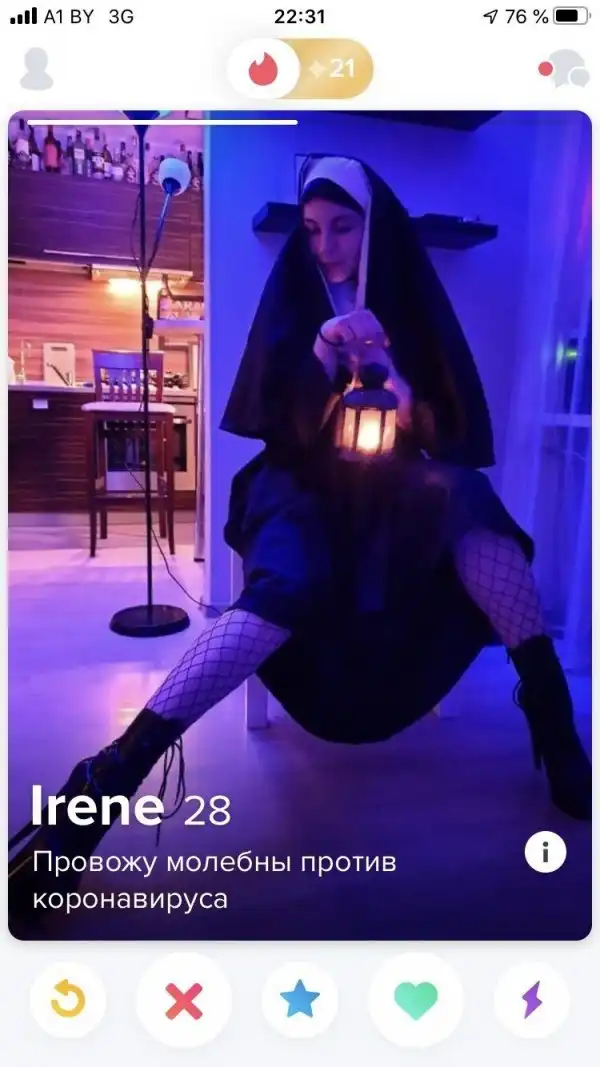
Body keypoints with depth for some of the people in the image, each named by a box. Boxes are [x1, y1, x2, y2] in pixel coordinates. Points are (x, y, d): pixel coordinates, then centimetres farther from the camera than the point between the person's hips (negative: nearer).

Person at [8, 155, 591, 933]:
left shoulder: (411, 304, 7)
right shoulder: (293, 299, 4)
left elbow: (451, 431, -1)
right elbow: (275, 424, -3)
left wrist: (389, 366, -18)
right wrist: (320, 362, -20)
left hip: (391, 487, 2)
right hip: (304, 483, -2)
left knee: (463, 495, -33)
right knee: (287, 587, -36)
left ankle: (553, 720, -29)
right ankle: (114, 774, -40)